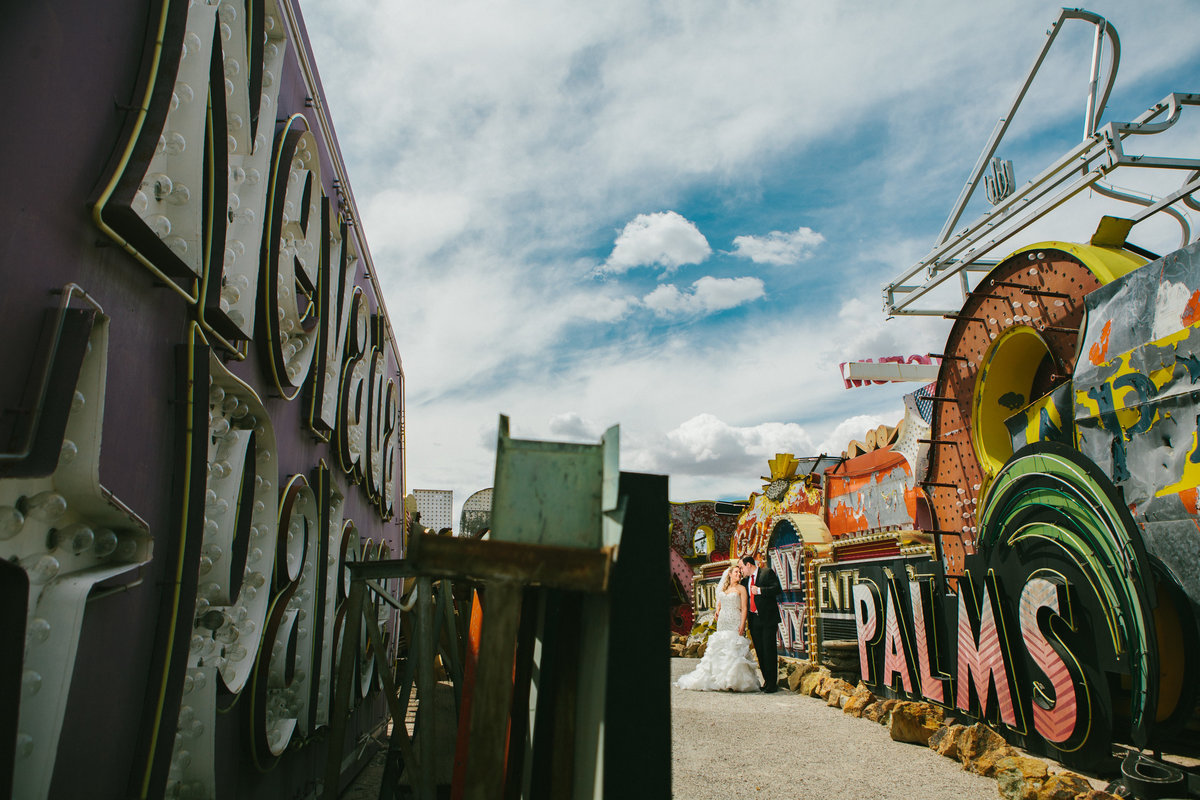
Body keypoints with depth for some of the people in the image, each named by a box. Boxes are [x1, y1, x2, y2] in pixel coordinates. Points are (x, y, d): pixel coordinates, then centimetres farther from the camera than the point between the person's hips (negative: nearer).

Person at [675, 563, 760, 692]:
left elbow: (744, 608, -6)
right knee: (720, 649, 2)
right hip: (722, 622, 5)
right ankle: (719, 680, 7)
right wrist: (717, 613, 2)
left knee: (734, 650, -10)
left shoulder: (741, 589, 1)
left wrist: (742, 625, -15)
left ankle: (735, 682, -7)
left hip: (735, 623, -5)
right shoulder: (722, 588, 15)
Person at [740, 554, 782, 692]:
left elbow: (777, 589, -13)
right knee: (759, 651, 7)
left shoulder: (767, 572, -3)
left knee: (769, 650, -5)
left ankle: (773, 682, 1)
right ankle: (766, 680, 15)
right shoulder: (745, 579, 16)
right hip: (754, 620, 6)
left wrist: (760, 590, -17)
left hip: (768, 618, -6)